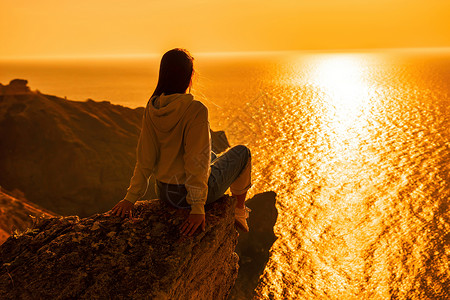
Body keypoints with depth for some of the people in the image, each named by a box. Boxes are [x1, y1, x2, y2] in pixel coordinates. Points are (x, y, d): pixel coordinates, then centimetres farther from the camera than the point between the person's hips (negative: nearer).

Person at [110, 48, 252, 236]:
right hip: (195, 190, -6)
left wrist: (130, 198, -2)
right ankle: (239, 211, 36)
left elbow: (145, 158, -7)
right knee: (242, 152, 20)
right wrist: (198, 208, -21)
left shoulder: (152, 108, -7)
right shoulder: (196, 110, -25)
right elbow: (197, 160, -25)